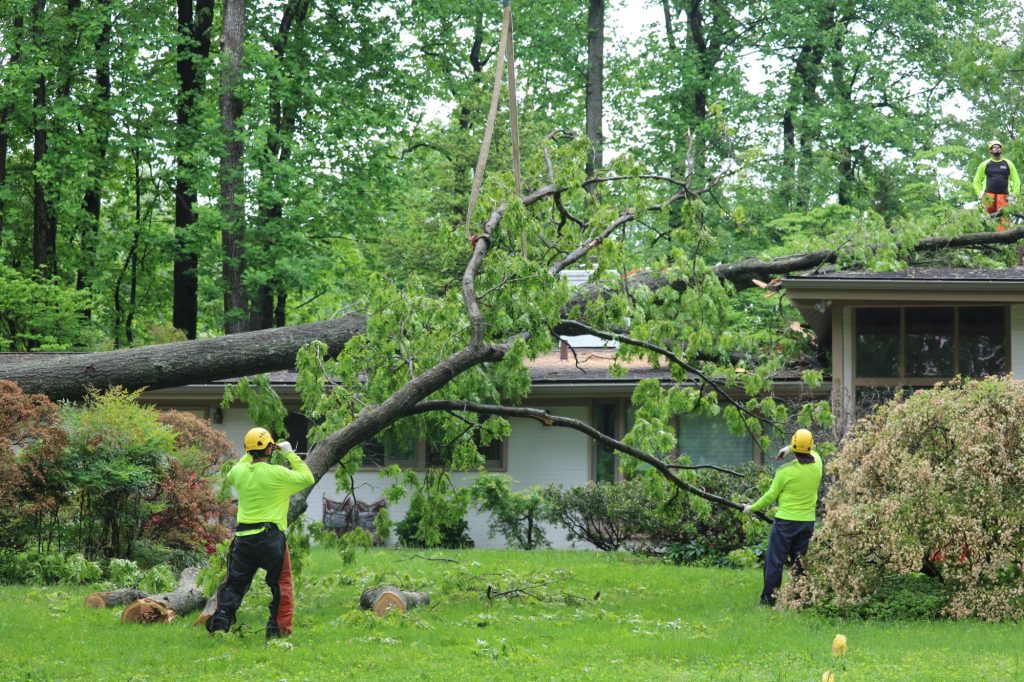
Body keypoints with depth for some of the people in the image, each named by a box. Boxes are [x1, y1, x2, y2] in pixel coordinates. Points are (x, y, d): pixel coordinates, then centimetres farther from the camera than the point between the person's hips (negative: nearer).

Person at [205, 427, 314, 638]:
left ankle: (220, 623, 2)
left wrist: (249, 456, 25)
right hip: (270, 537, -4)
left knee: (234, 583, 12)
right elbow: (307, 478, 1)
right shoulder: (276, 474, -12)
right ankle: (280, 627, 4)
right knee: (281, 585, 8)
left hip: (243, 539, 4)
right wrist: (290, 454, 7)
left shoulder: (239, 471, 2)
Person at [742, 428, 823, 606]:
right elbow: (812, 452, 22)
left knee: (774, 561, 2)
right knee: (799, 561, 13)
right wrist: (789, 449, 20)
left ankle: (768, 598, 2)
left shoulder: (785, 471, -14)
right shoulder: (817, 465, -3)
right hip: (807, 523, 4)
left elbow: (771, 496, -6)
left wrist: (752, 508, 8)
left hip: (786, 521, -4)